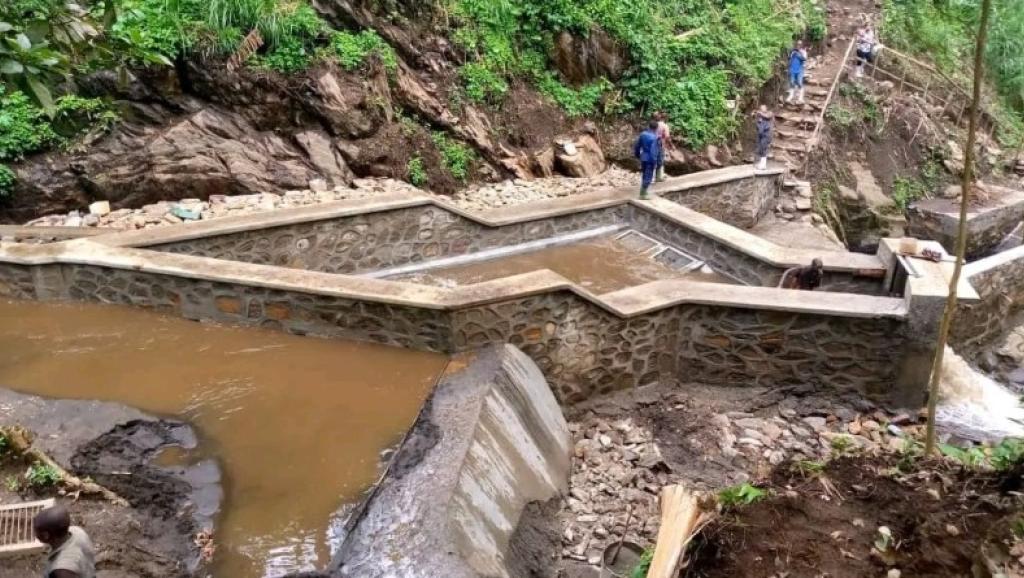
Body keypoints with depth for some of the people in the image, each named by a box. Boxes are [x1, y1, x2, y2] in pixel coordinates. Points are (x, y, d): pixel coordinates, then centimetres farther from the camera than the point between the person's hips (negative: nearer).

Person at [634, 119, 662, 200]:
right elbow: (653, 151, -23)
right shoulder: (654, 138, -20)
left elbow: (636, 146, 8)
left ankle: (642, 192, 26)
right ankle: (643, 195, 5)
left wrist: (637, 155, 22)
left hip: (643, 158, 7)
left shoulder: (643, 134, 0)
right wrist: (655, 162, -16)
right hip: (650, 160, -7)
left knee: (645, 175, 19)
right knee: (648, 177, 2)